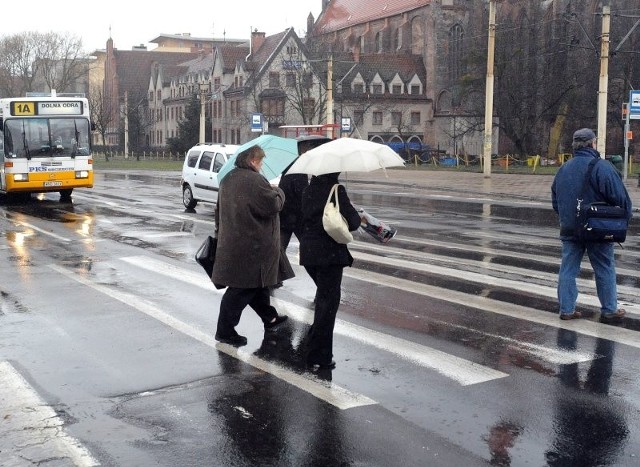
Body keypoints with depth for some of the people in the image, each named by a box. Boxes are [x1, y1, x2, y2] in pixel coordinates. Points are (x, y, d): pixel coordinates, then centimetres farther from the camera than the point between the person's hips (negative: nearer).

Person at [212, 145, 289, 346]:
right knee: (242, 288, -2)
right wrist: (278, 191, 2)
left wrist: (220, 233, 28)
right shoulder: (255, 180, -18)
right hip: (250, 245, -10)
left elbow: (219, 209, 20)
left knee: (257, 282, 22)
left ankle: (269, 317, 35)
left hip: (231, 242, 10)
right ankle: (225, 330, 2)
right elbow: (273, 205, -18)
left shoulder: (228, 180, 12)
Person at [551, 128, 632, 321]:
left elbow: (555, 200, 15)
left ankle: (566, 309, 11)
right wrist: (625, 218, 1)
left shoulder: (563, 169, 6)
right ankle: (609, 310, 18)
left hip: (569, 230, 5)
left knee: (568, 269, 10)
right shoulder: (602, 168, -15)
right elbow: (620, 197, -16)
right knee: (605, 269, 9)